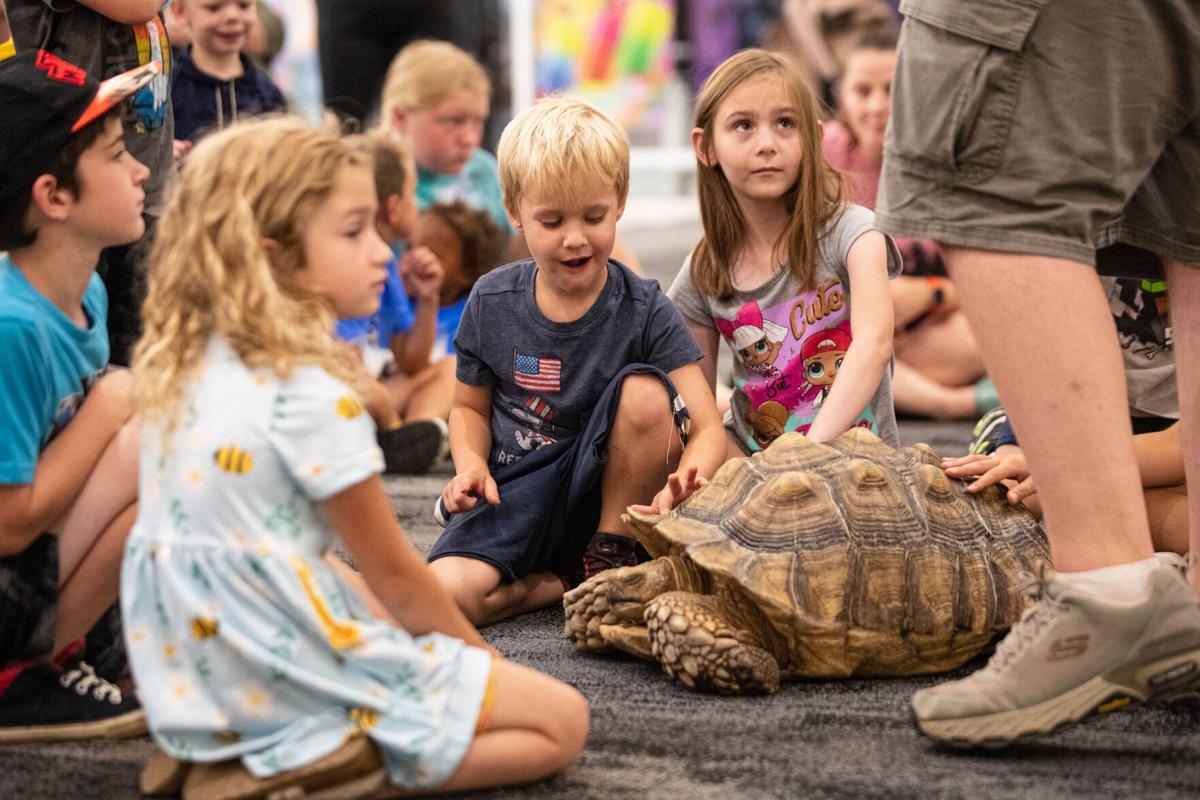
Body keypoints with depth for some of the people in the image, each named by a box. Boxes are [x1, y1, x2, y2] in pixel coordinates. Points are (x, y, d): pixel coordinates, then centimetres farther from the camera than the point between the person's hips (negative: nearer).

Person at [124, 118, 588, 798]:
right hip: (289, 682, -8)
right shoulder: (310, 394, -20)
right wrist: (474, 648, 9)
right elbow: (392, 570, -8)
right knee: (561, 722, -2)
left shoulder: (181, 371, 5)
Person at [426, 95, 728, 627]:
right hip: (516, 499, 1)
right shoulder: (491, 303, -1)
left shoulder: (644, 312, -9)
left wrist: (687, 479, -40)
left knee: (645, 390, -30)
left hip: (610, 498, -1)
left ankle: (613, 558, -10)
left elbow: (709, 429, -16)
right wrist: (471, 464, -10)